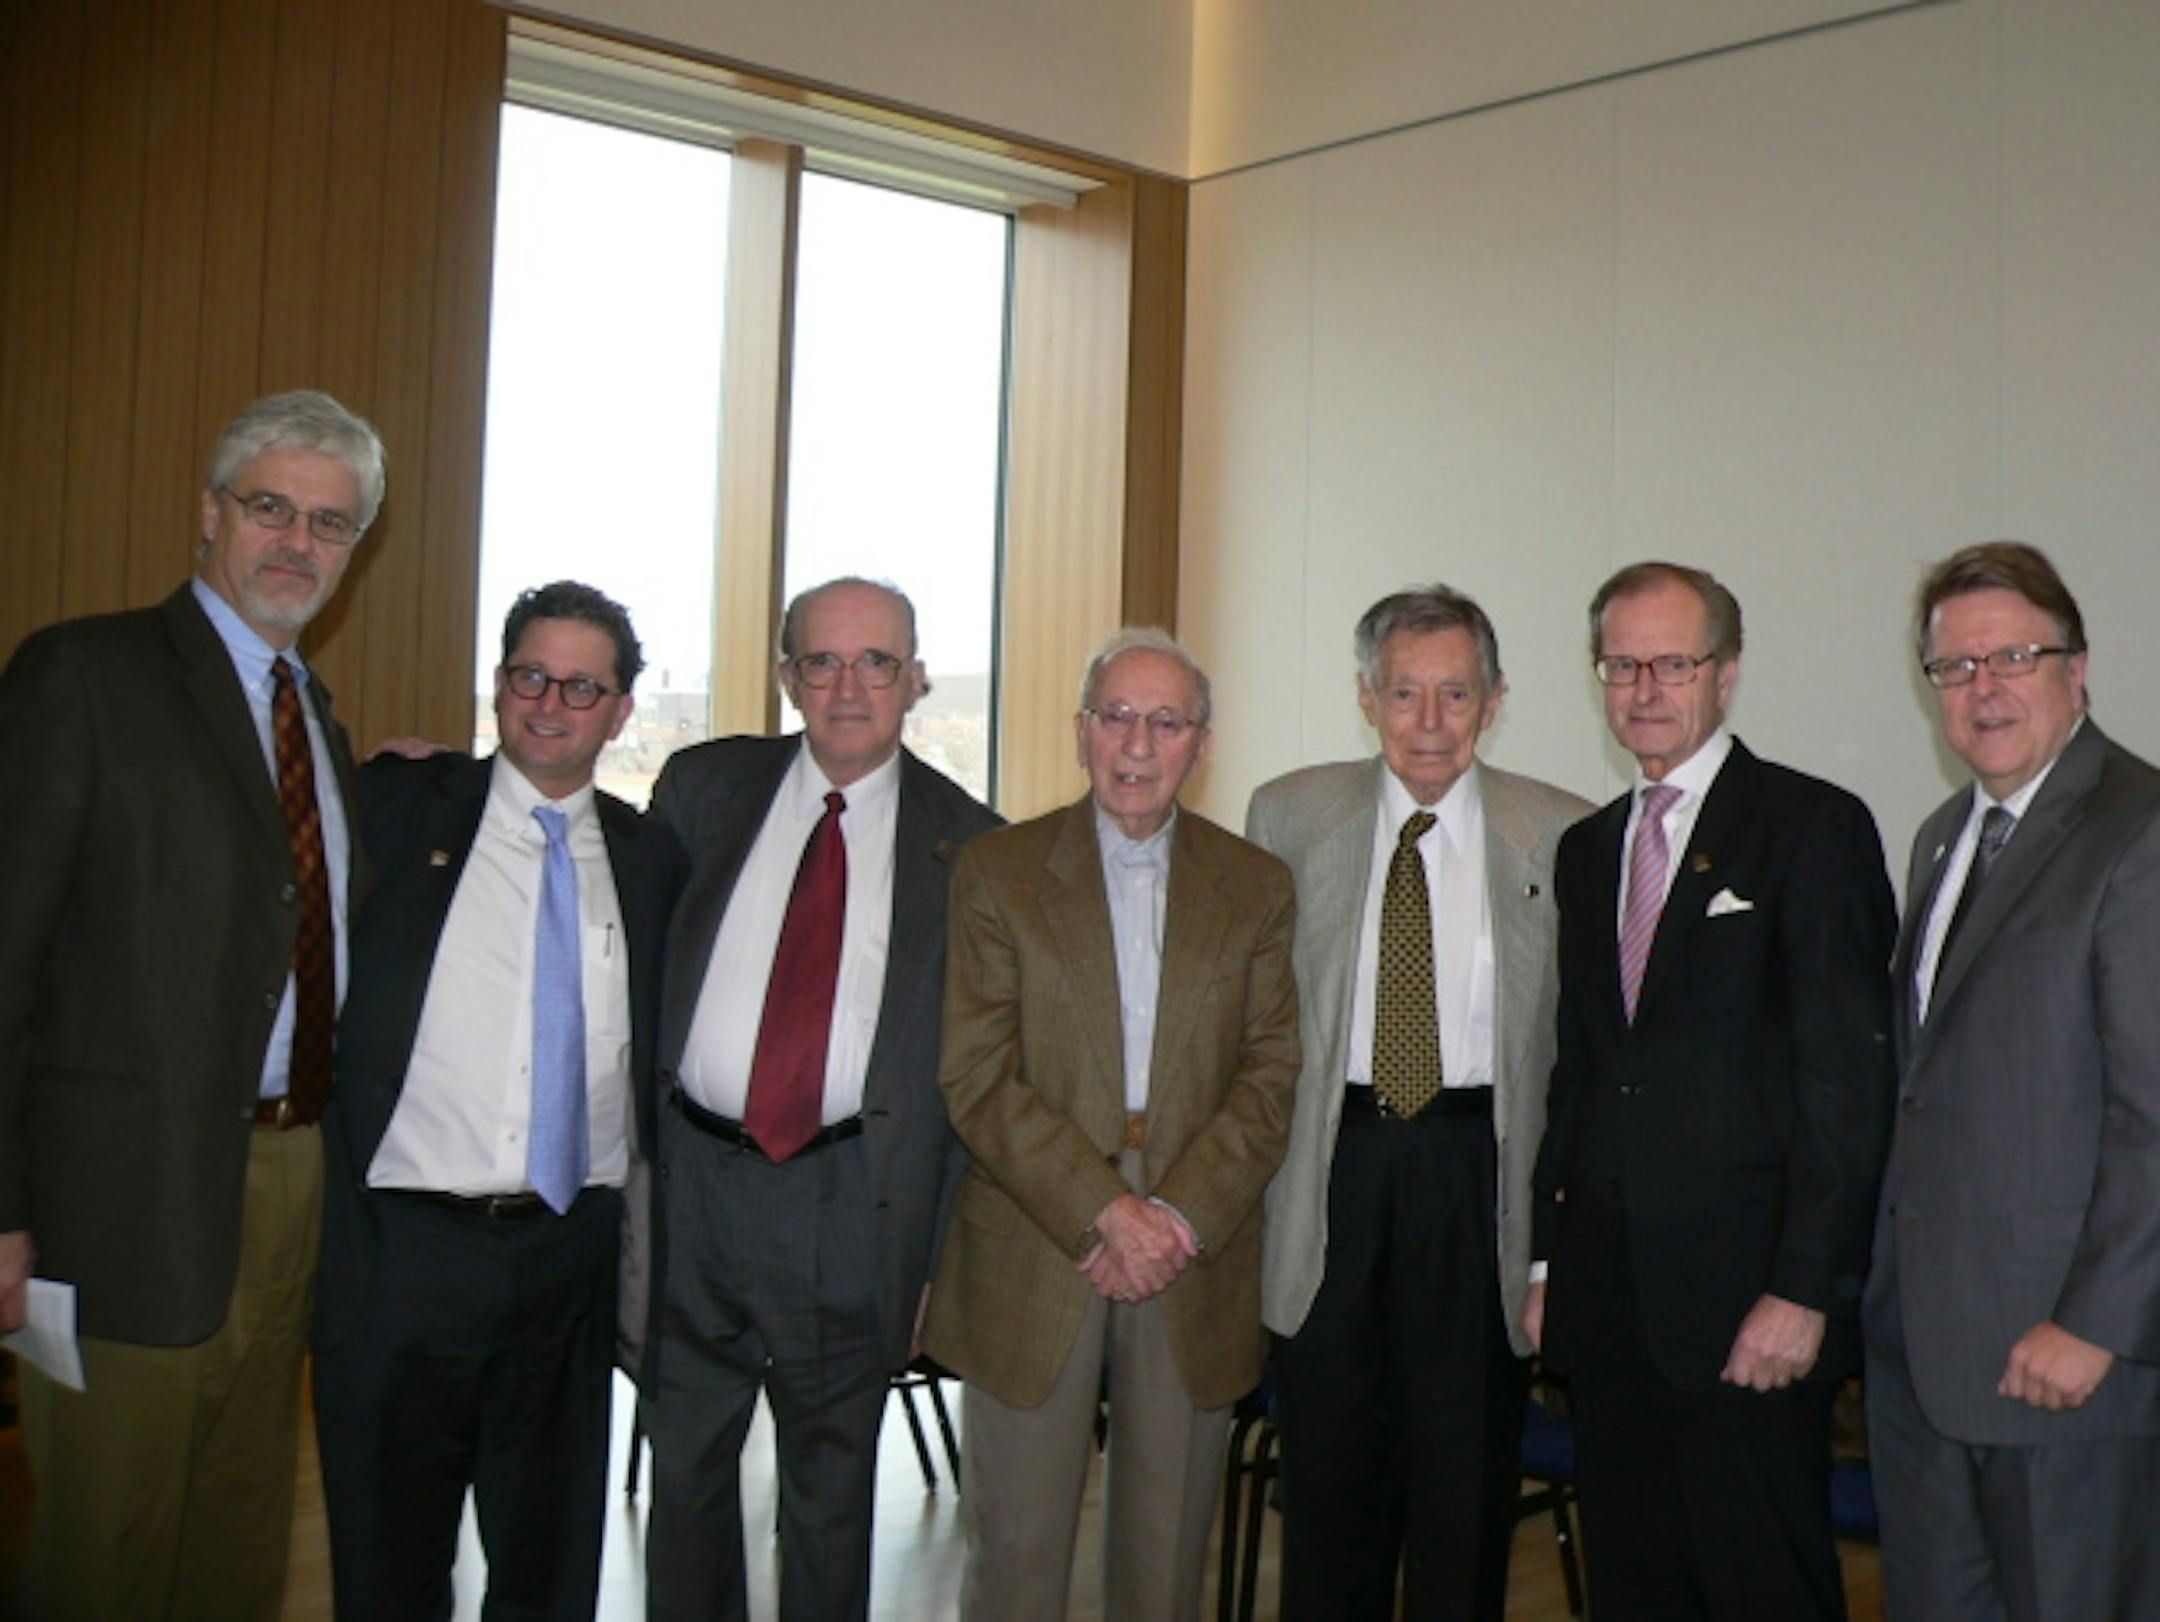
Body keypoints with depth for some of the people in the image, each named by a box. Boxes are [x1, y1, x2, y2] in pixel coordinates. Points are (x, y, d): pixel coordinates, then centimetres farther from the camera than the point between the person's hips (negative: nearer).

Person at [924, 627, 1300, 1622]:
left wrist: (1180, 1215, -11)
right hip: (1031, 1263, -1)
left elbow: (1273, 1075, 2)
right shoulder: (995, 874, 2)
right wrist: (1105, 1211, -14)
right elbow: (976, 1079, -6)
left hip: (1195, 1264, 2)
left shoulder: (1257, 886, 8)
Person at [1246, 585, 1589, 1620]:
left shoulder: (1561, 836, 1)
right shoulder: (1287, 817, 4)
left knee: (1470, 1471, 9)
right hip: (1332, 1158, 1)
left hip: (1480, 1173, -1)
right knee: (1328, 1468, 12)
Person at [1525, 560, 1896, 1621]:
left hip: (1749, 1304, -6)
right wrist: (1549, 1259, 12)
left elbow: (1847, 1076, -10)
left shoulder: (1815, 828, -5)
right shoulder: (1586, 850, 15)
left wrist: (1803, 1291, -15)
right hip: (1608, 1299, 6)